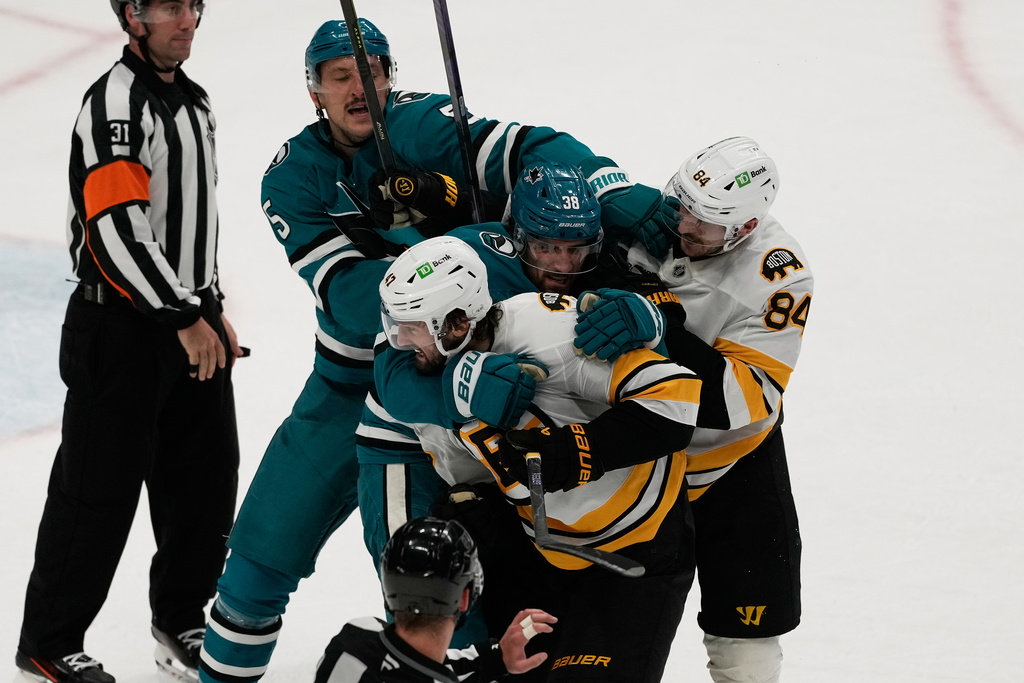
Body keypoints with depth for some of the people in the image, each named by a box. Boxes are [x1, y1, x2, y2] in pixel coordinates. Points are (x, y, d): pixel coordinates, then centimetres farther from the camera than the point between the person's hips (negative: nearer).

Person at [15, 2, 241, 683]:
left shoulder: (194, 101, 13)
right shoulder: (116, 103, -17)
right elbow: (116, 226, -25)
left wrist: (214, 311, 22)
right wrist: (184, 317, -24)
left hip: (191, 323, 9)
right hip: (123, 327, -8)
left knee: (207, 478, 12)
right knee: (100, 490, -2)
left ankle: (182, 620, 30)